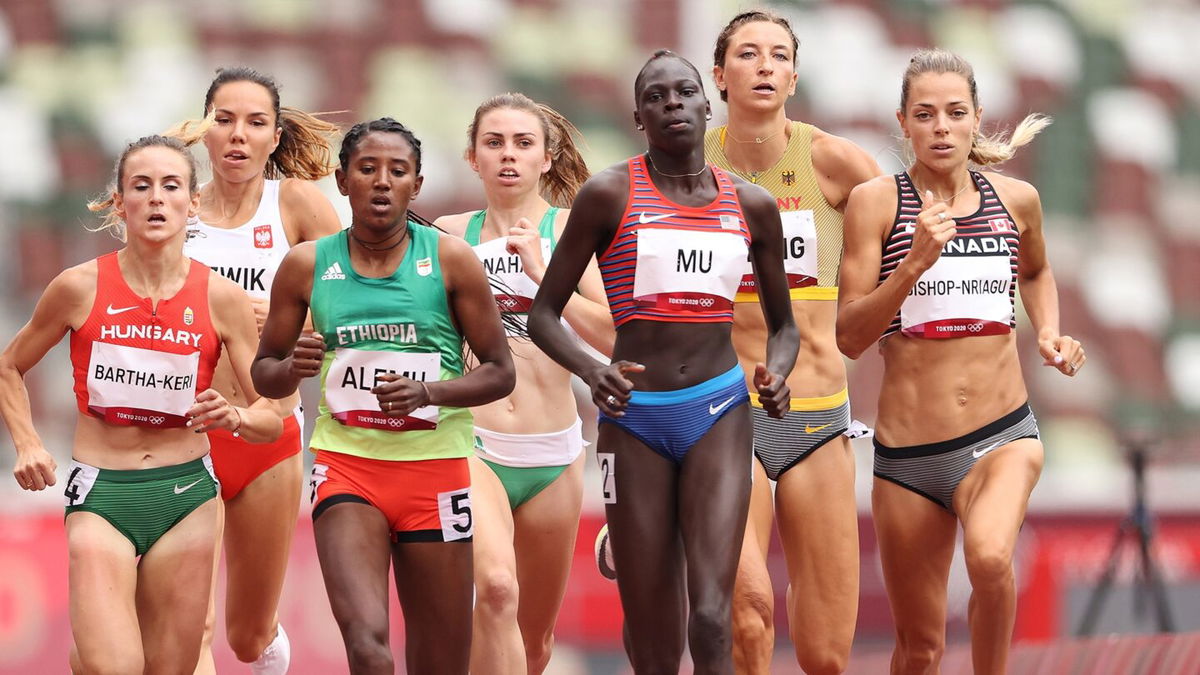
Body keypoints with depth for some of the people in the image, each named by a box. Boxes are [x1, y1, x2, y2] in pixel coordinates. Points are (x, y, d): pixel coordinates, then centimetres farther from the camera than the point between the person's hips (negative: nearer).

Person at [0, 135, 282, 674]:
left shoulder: (220, 297, -1)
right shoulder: (82, 287, -4)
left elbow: (271, 420, 4)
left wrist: (234, 417, -18)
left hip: (185, 498, 2)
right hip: (100, 495, -2)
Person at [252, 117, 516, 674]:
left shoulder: (450, 260, -1)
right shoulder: (307, 264, 3)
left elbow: (500, 372, 1)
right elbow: (264, 373, 12)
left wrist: (428, 392, -17)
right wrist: (294, 367, -12)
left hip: (433, 466, 0)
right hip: (346, 465, 0)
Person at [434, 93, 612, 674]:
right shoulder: (448, 235, 6)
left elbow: (610, 337, -9)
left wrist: (541, 272, -17)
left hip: (552, 453, 2)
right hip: (469, 445, -2)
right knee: (496, 586, -30)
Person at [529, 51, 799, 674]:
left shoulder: (751, 206, 8)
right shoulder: (609, 195, 0)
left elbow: (783, 324, 19)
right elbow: (543, 313, 2)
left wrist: (776, 374, -4)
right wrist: (591, 371, -18)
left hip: (719, 412, 1)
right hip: (635, 416, -1)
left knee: (711, 619, -17)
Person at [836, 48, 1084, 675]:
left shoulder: (1016, 199, 5)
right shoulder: (876, 202, -4)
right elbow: (850, 337, -10)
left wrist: (1049, 333, 11)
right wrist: (915, 264, -21)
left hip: (1003, 435, 0)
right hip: (907, 451, 0)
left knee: (989, 559, -32)